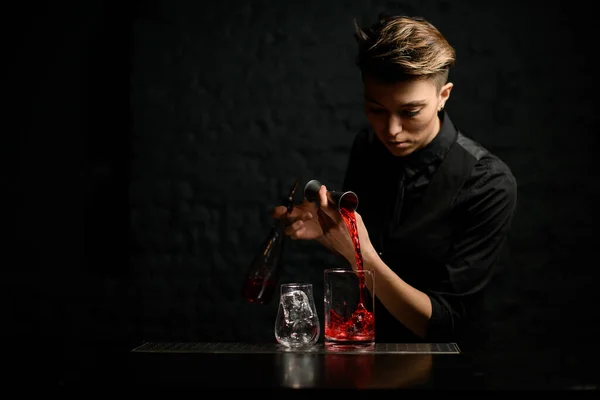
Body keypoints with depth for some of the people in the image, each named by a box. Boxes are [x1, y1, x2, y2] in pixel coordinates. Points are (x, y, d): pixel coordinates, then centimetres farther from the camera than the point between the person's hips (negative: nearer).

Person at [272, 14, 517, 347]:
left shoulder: (489, 185, -19)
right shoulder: (368, 146, -3)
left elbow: (443, 324, -18)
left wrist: (362, 254, -28)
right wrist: (324, 228, -9)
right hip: (368, 339, 5)